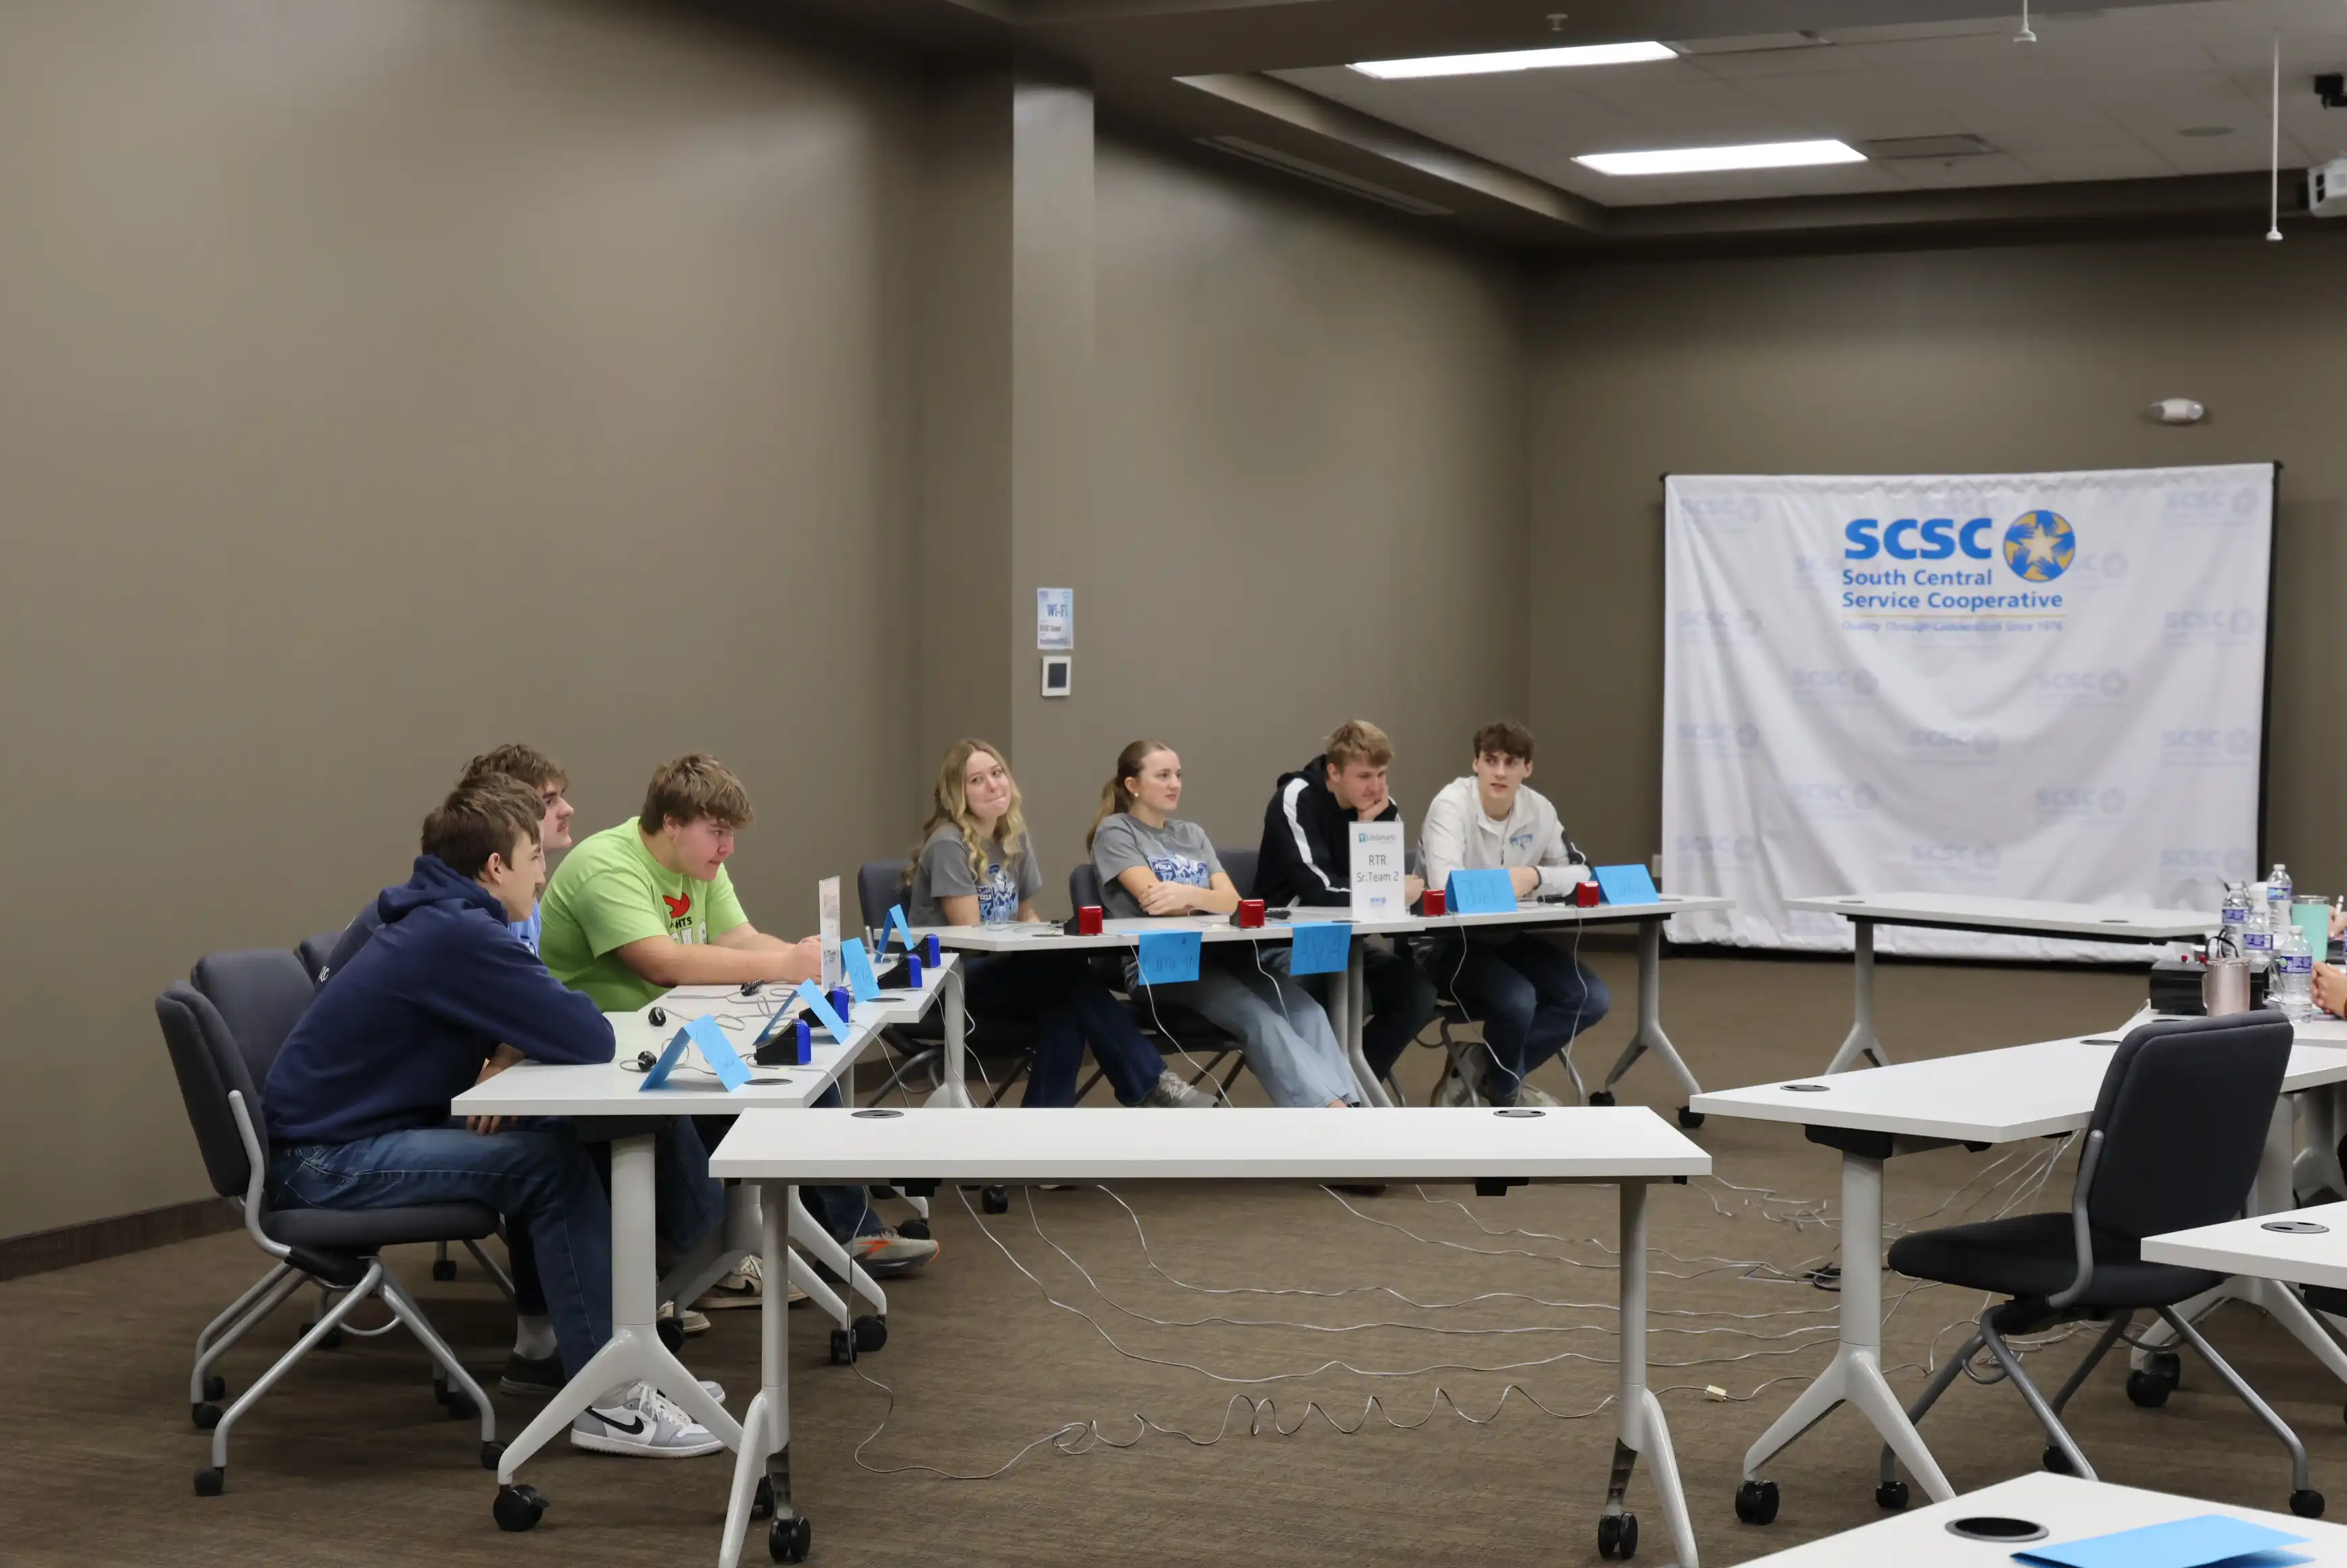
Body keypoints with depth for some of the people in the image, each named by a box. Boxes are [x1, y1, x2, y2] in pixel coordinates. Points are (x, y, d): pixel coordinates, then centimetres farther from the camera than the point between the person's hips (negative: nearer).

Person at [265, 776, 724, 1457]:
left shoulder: (437, 920, 11)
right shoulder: (459, 935, -21)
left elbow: (552, 1022, 18)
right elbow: (590, 1038, -22)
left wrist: (508, 1053, -4)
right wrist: (511, 1054, -1)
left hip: (348, 1129, 10)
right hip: (326, 1163, -10)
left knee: (555, 1141, 7)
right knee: (550, 1164, -18)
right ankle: (606, 1402, -14)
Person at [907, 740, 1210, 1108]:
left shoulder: (1015, 837, 10)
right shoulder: (948, 844, -13)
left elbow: (1026, 918, 17)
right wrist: (1042, 946, -20)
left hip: (996, 972, 7)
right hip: (949, 981, -7)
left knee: (1064, 1011, -28)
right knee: (1071, 972, -28)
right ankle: (1150, 1084, -22)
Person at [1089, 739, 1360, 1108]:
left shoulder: (1192, 834, 23)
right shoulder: (1115, 831, 5)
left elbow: (1232, 900, 6)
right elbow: (1156, 900, -10)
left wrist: (1189, 895, -15)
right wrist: (1209, 900, 0)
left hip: (1215, 953, 6)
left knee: (1304, 1008, -23)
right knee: (1256, 1016, -32)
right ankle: (1332, 1108, -46)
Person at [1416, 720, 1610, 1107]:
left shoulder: (1538, 810, 0)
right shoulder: (1451, 805, -18)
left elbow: (1581, 872, 2)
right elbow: (1445, 885, -31)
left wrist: (1535, 877, -18)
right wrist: (1507, 884, -20)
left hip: (1510, 938, 7)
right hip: (1448, 943, -7)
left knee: (1591, 999, -10)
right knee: (1517, 1000, -32)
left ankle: (1480, 1072, 1)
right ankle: (1505, 1091, 2)